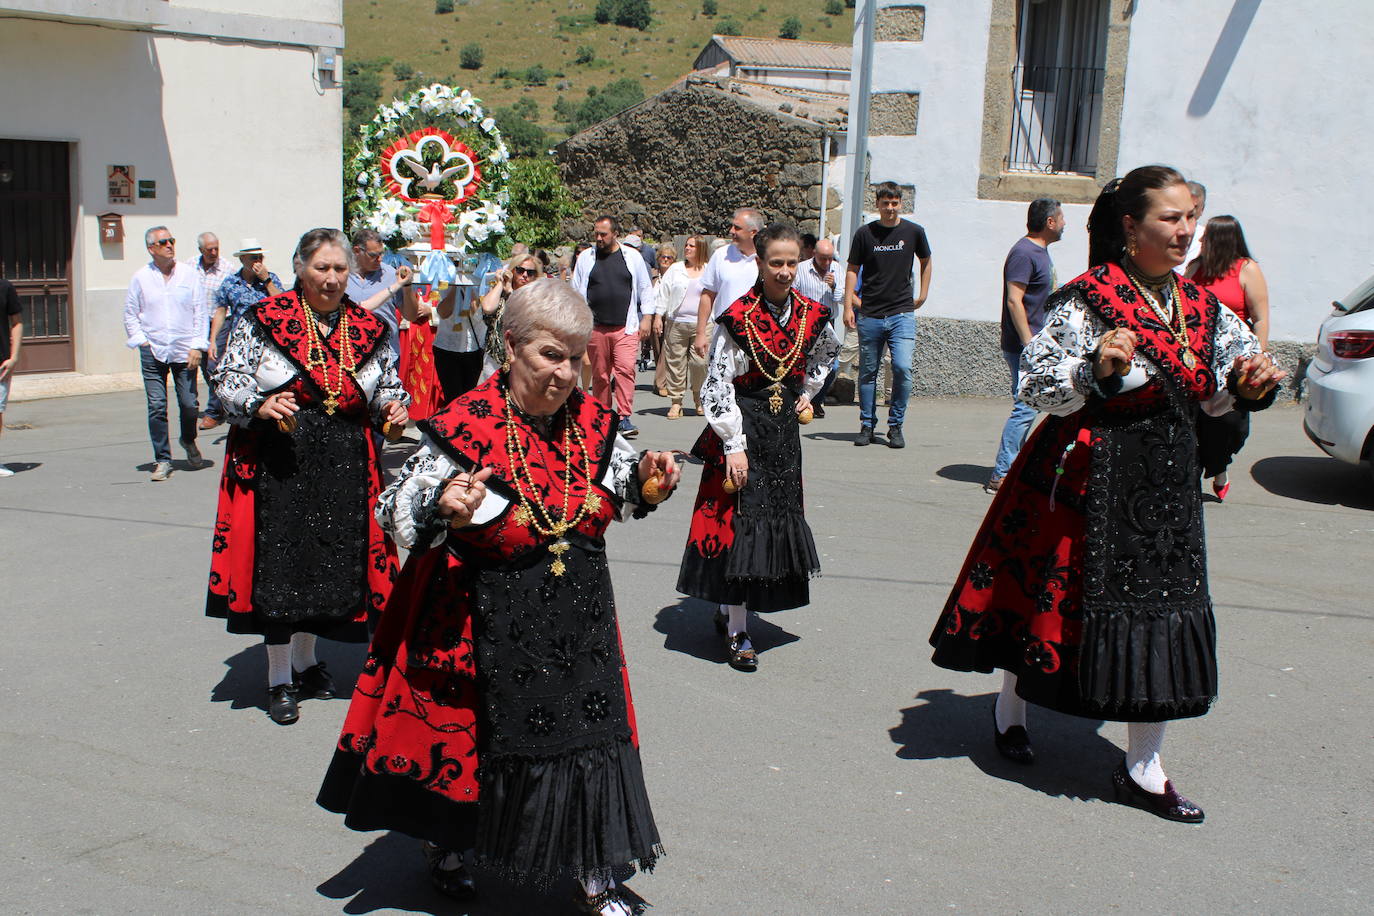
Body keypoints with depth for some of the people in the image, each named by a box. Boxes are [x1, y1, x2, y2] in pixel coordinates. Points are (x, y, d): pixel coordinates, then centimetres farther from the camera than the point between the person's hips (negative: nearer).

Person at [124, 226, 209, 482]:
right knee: (156, 407, -4)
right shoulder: (141, 278, 4)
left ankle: (189, 441, 30)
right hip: (153, 352, 0)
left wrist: (197, 345, -3)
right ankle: (162, 460, 7)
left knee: (189, 405, -1)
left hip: (185, 352, 0)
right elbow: (130, 314, 11)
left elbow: (200, 312, 4)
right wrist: (141, 341, -1)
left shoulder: (188, 274, 4)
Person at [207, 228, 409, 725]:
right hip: (278, 459, -3)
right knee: (279, 564, -2)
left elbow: (389, 382, 17)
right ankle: (279, 679, 12)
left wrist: (393, 405, -5)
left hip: (345, 465, 4)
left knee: (332, 563, 10)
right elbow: (227, 377, -3)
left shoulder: (368, 328, 9)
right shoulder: (263, 320, -2)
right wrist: (259, 406, -21)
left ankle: (306, 660, 31)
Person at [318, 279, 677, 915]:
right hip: (490, 626, -4)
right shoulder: (464, 428, -17)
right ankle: (442, 841, 46)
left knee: (591, 740, 8)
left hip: (580, 621, 4)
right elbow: (394, 514, -15)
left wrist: (644, 480, -6)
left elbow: (616, 495, 15)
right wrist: (443, 509, -35)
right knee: (467, 735, 15)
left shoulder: (591, 422, -2)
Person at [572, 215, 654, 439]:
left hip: (626, 327, -1)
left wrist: (646, 318, 4)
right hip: (595, 327, 2)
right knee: (599, 374, 4)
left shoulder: (632, 256, 8)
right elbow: (576, 291, 13)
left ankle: (624, 418, -12)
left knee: (626, 369, -14)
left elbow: (645, 288, 12)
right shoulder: (586, 258, 10)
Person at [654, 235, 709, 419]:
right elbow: (663, 293, 11)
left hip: (700, 324, -1)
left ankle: (699, 398, 14)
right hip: (676, 323, 2)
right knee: (675, 361, 2)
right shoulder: (675, 269, 11)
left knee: (700, 361, -8)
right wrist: (658, 316, 4)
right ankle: (676, 402, 10)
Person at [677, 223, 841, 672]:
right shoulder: (739, 319, -14)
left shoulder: (810, 315, 0)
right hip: (743, 428, -6)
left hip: (784, 428, 6)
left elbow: (826, 353, 24)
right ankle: (737, 631, 6)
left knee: (776, 518, 11)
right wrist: (734, 446, -17)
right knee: (738, 521, -4)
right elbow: (717, 387, -14)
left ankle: (727, 609, 28)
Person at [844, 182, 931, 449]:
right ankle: (867, 425, 18)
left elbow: (925, 261, 21)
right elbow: (852, 270, 6)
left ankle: (896, 426, 2)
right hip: (869, 315, 1)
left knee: (902, 367, -13)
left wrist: (922, 294, 16)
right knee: (868, 372, 6)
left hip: (902, 314, 0)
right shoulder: (864, 233, 2)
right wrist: (848, 306, -1)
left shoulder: (913, 232, 4)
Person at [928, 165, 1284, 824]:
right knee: (1054, 590, 6)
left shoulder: (1201, 308, 8)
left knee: (1160, 609, 5)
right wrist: (1096, 369, -32)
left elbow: (1214, 396, 17)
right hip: (1086, 474, -6)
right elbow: (1035, 387, -16)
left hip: (1166, 479, 6)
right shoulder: (1087, 300, -12)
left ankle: (1143, 769, 17)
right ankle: (1010, 707, 35)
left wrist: (1248, 382, -4)